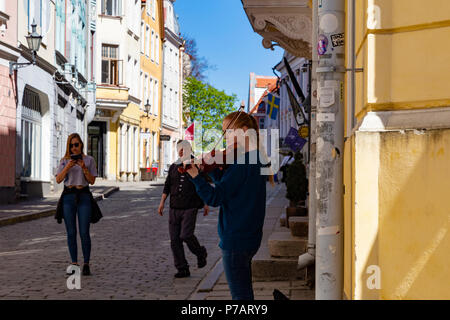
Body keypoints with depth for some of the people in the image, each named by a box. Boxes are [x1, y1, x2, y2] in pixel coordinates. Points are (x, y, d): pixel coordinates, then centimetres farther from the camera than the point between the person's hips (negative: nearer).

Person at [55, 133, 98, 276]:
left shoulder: (89, 160, 5)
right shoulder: (64, 161, 8)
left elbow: (92, 181, 1)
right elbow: (58, 180, -2)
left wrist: (84, 168, -14)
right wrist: (67, 167, -16)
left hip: (84, 196, -1)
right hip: (68, 196, 2)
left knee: (84, 233, -6)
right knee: (71, 233, 2)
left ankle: (86, 264, 2)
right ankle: (74, 263, 9)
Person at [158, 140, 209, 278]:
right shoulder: (173, 167, 13)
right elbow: (167, 186, 15)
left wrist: (205, 204, 4)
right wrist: (162, 202, 7)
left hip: (190, 208, -4)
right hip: (174, 208, 4)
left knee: (186, 235, -17)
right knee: (175, 239, 0)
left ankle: (201, 253, 12)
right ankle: (182, 268, 8)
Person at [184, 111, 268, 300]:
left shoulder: (241, 162, -21)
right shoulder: (256, 157, 10)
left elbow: (215, 198, -24)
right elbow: (226, 183, 15)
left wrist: (195, 176, -27)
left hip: (236, 240, -10)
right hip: (250, 236, 10)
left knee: (240, 295, -2)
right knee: (244, 293, 19)